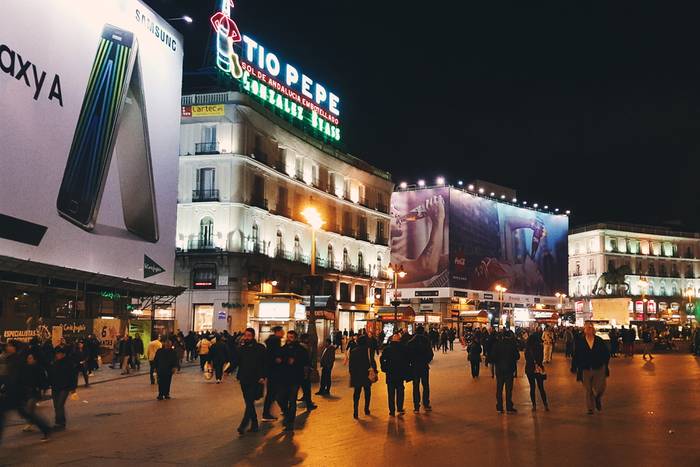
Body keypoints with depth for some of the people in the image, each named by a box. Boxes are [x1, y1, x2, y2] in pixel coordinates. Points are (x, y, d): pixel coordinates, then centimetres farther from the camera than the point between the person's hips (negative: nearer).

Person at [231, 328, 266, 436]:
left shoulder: (260, 348, -3)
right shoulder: (241, 348, 5)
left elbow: (264, 363, -5)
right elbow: (235, 362, 2)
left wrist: (262, 377, -14)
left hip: (255, 380, -4)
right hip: (244, 379, 4)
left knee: (250, 403, -9)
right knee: (249, 403, 11)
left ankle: (243, 425, -8)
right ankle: (254, 424, 21)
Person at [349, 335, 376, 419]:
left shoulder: (353, 351, 2)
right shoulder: (368, 350, -9)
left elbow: (351, 364, 6)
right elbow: (372, 362, -13)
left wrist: (352, 374, 14)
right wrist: (374, 370, -6)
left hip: (356, 375, 2)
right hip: (366, 375, -2)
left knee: (356, 393, 6)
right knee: (367, 393, 16)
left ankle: (355, 412, -1)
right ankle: (366, 410, 21)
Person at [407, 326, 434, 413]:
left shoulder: (410, 342, -5)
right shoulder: (426, 341, -7)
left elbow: (408, 355, -4)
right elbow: (431, 354, -5)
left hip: (414, 367, 0)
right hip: (424, 367, 0)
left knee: (416, 387, 6)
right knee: (426, 386, 13)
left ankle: (416, 407, 5)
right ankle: (426, 405, 16)